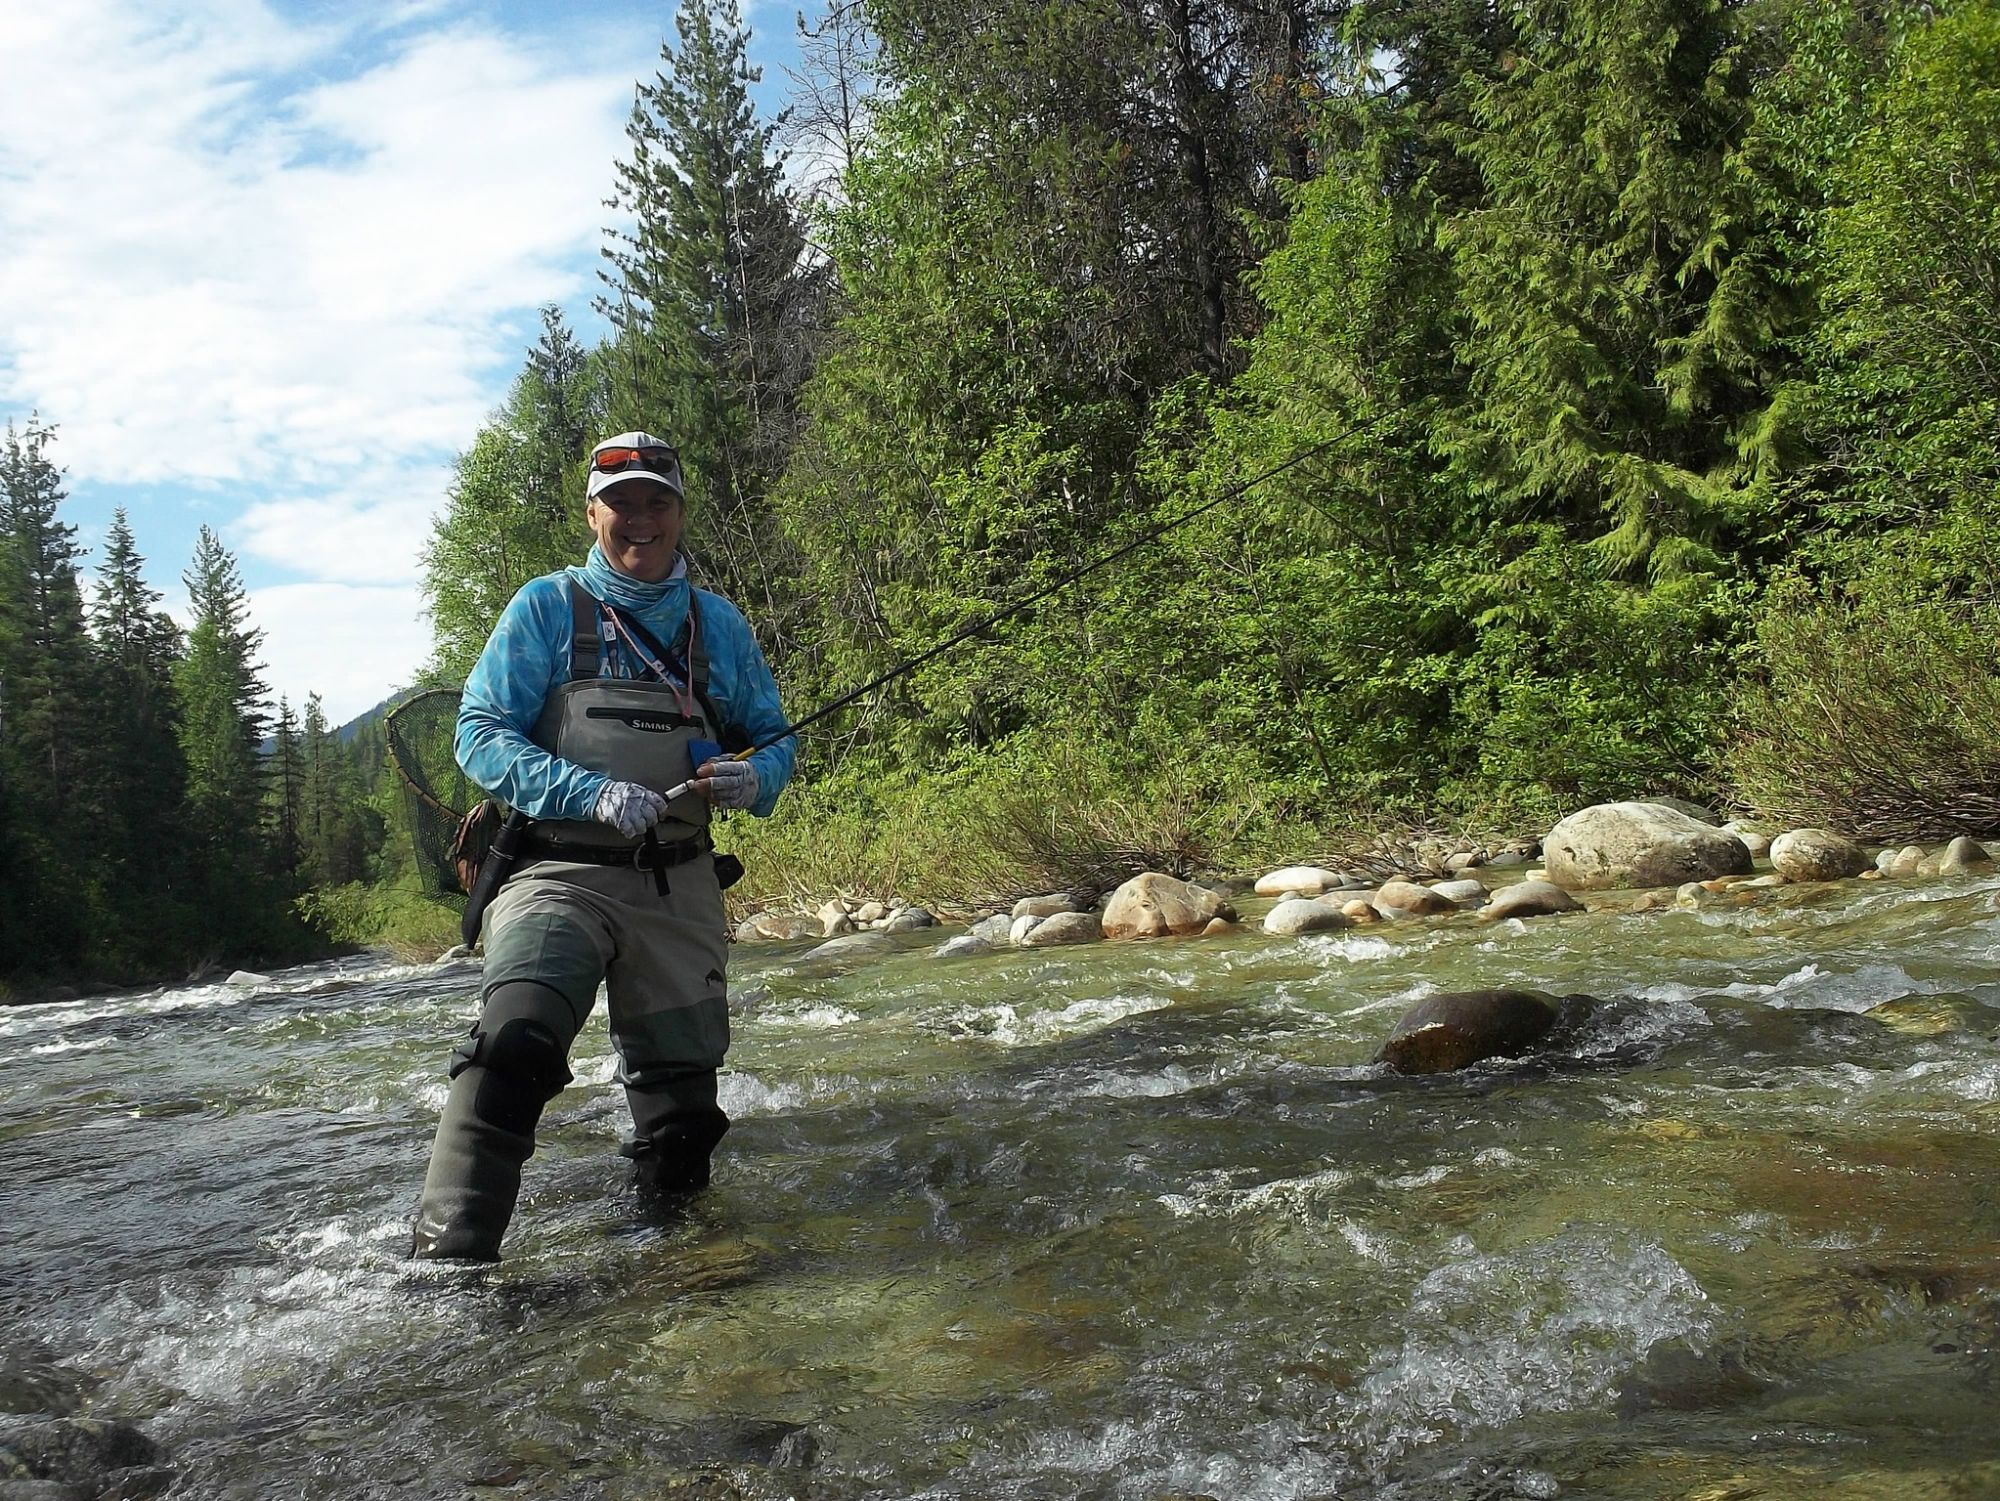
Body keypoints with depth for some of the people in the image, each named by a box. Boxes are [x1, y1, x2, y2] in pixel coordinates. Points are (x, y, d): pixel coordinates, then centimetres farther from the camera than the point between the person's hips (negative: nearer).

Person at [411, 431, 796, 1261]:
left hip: (681, 889, 4)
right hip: (563, 871, -3)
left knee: (681, 1117, 8)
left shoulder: (719, 623, 14)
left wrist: (752, 778, -8)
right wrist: (592, 795, -18)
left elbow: (776, 738, 17)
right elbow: (480, 734, -3)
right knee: (514, 1045, -31)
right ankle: (444, 1262, -31)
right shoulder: (545, 609, 4)